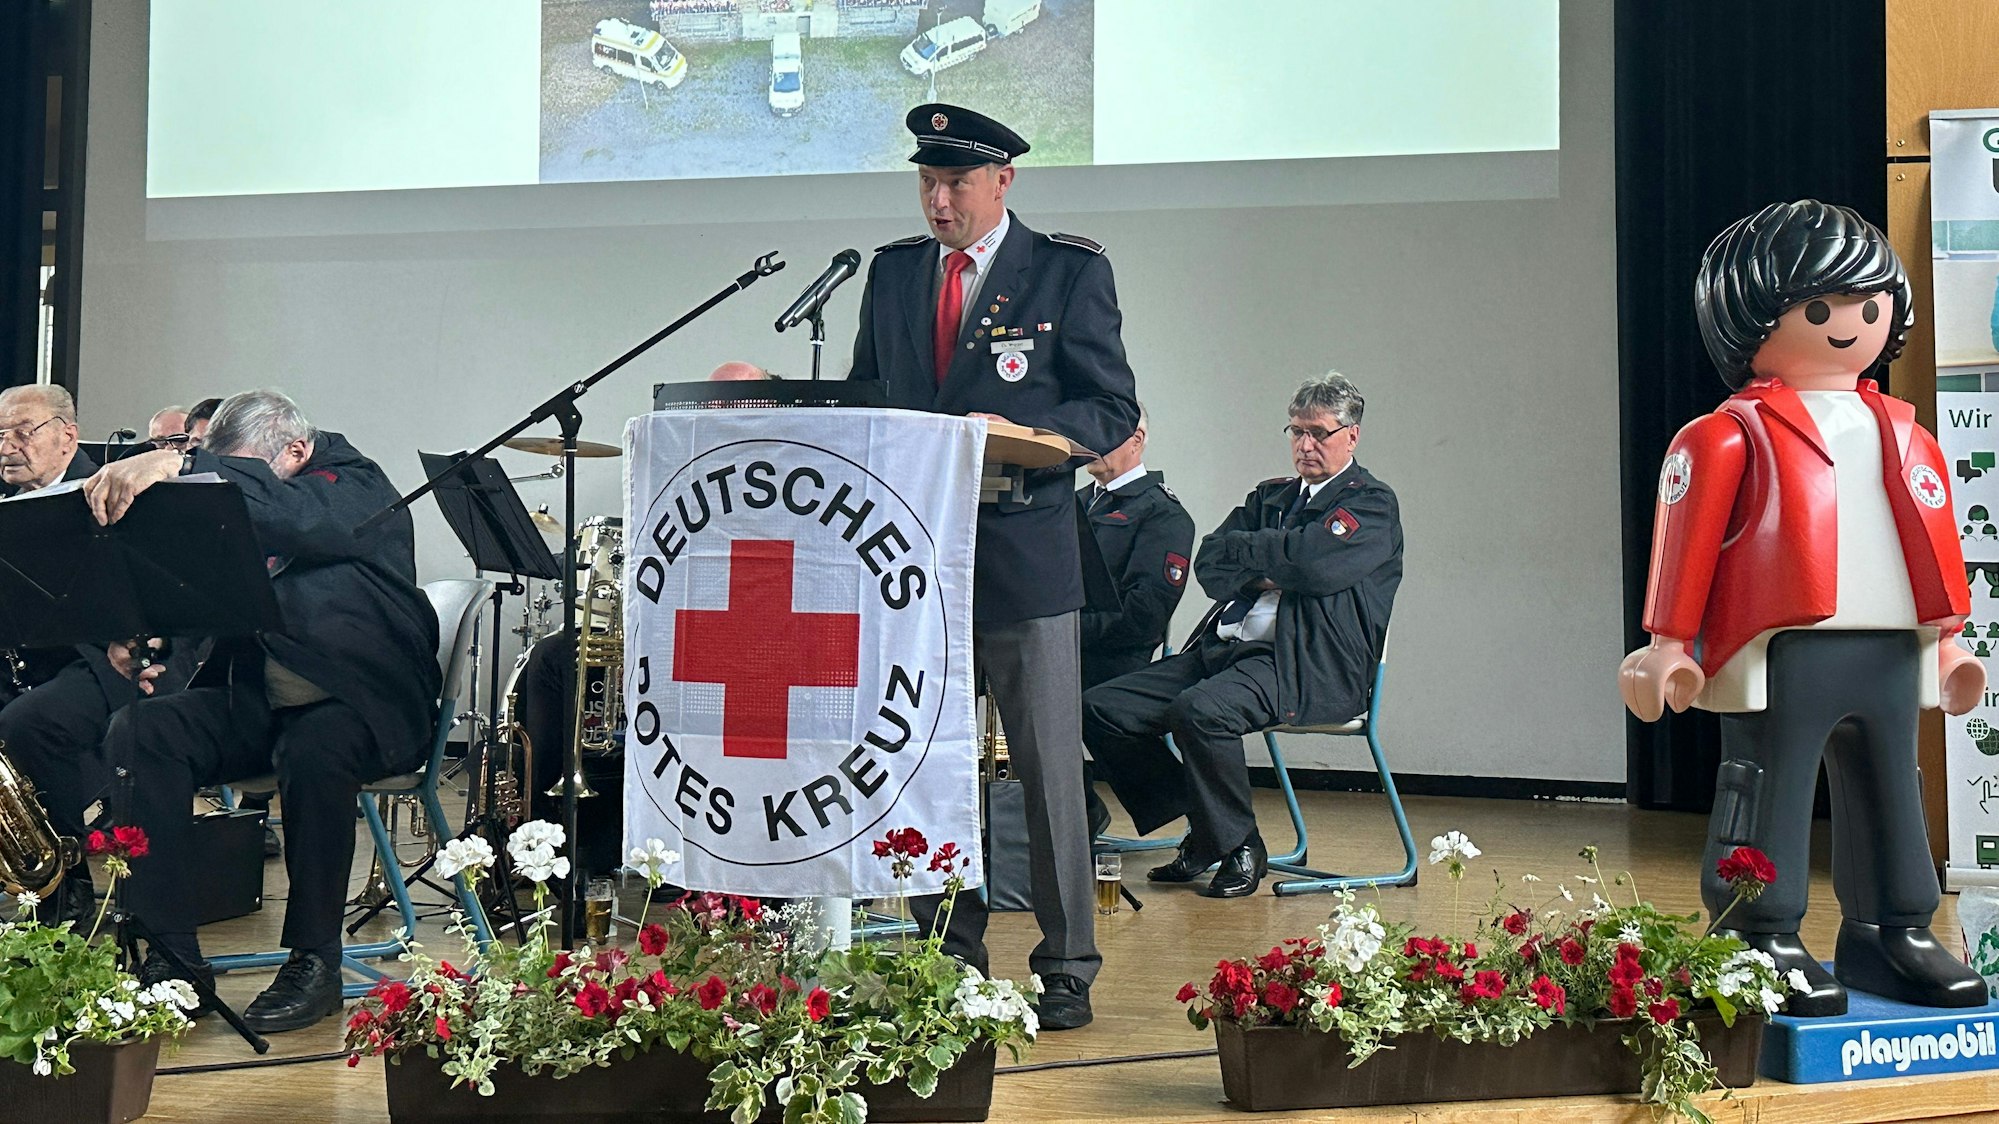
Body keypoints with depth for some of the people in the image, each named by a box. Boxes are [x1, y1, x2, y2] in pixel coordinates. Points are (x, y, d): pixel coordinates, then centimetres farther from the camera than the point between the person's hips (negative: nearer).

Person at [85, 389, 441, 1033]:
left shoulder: (358, 488, -10)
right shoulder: (235, 516, 12)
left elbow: (289, 512, -32)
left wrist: (174, 464, -43)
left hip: (361, 702, -6)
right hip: (257, 701, 6)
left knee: (313, 752, -38)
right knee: (138, 732, -18)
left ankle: (315, 962, -21)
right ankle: (173, 956, -17)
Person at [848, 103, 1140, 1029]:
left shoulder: (1070, 272, -1)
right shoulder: (893, 272, 14)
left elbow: (1113, 410, -3)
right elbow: (863, 395, 18)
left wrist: (1015, 437, -19)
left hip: (1023, 548, -4)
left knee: (1049, 770, 1)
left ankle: (1067, 968, 12)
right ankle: (949, 962, 21)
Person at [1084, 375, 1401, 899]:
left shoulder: (1372, 504, 2)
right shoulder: (1270, 496, 25)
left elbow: (1312, 564, -17)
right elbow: (1210, 565, 14)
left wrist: (1244, 547, 0)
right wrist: (1264, 575, -6)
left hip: (1312, 668, -8)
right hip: (1226, 648, 8)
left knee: (1200, 710, -35)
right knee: (1101, 708, -6)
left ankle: (1241, 848, -12)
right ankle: (1202, 833, 4)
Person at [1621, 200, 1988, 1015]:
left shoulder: (1903, 436, 17)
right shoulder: (1728, 440, -4)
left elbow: (1934, 543, 21)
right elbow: (1686, 546, -6)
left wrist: (1950, 641, 20)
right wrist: (1670, 644, -7)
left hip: (1894, 652, 7)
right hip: (1781, 654, -6)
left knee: (1890, 795, 13)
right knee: (1771, 793, -5)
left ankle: (1890, 933, 24)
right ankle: (1765, 941, 2)